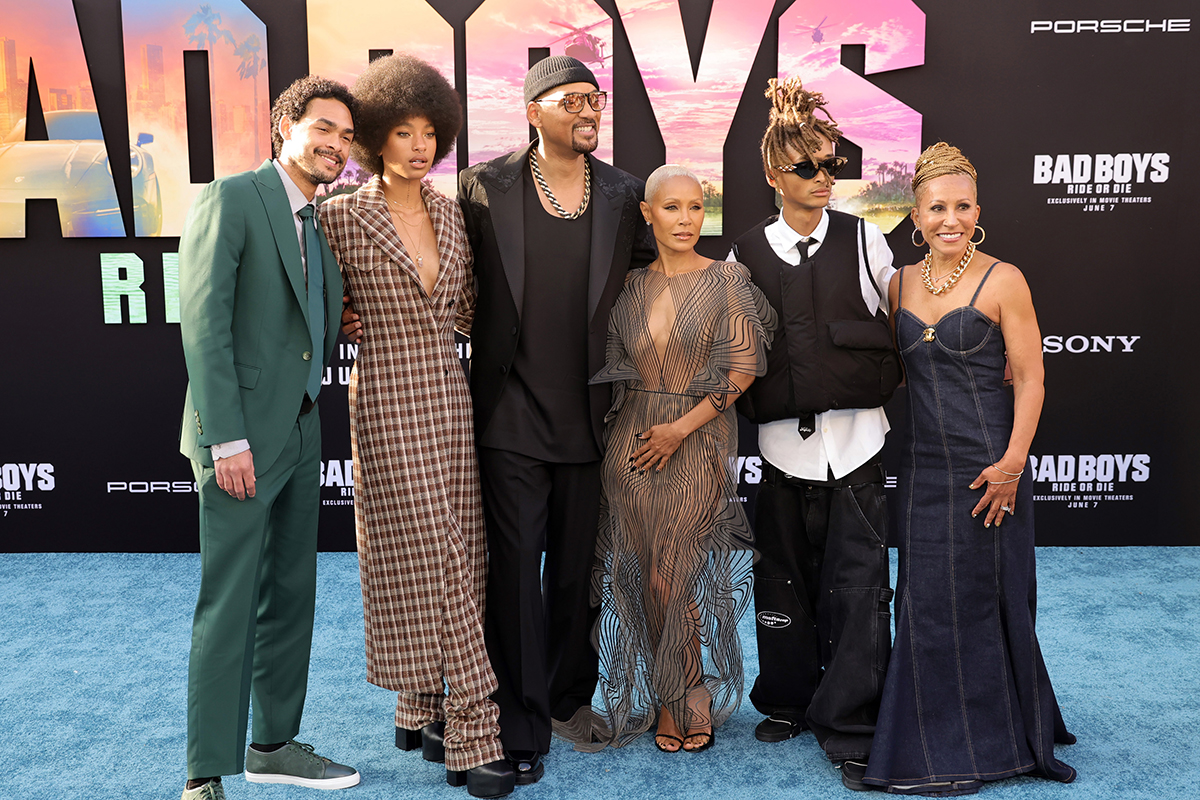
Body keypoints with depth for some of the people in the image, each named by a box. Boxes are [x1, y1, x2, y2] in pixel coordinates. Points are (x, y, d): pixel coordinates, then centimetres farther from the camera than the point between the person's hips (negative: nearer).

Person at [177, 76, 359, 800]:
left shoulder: (319, 223, 17)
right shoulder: (231, 198, -6)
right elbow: (204, 323, -14)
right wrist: (227, 438, -19)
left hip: (301, 433, 8)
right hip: (242, 434, -8)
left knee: (291, 597, 14)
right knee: (229, 605, -5)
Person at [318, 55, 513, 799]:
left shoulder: (452, 213, 10)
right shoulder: (343, 216, -5)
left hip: (450, 398, 6)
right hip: (389, 406, -6)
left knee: (457, 557, 8)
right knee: (430, 560, -7)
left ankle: (422, 710, 24)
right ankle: (474, 732, 1)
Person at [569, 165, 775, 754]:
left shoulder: (727, 280, -3)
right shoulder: (630, 286, 8)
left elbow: (743, 368, -8)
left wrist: (681, 427, -11)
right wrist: (641, 429, 3)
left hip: (699, 442, -3)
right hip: (632, 443, 3)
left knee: (681, 575, 0)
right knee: (646, 575, 6)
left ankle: (685, 701, 21)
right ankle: (672, 702, 22)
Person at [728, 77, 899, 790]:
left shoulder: (865, 241, 3)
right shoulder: (746, 255, 4)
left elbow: (898, 326, 9)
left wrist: (890, 384, 5)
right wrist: (749, 399, 3)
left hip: (856, 439, -1)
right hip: (784, 443, 1)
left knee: (856, 585, -2)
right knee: (785, 579, 11)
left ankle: (850, 726, 11)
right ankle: (789, 700, 31)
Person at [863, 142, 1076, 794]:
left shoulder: (1002, 281, -7)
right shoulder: (900, 284, 8)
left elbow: (1030, 379, -9)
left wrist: (1012, 462, -17)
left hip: (986, 465, -5)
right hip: (923, 465, 5)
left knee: (984, 597, 4)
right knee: (926, 602, 10)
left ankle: (995, 737, 24)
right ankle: (939, 746, 29)